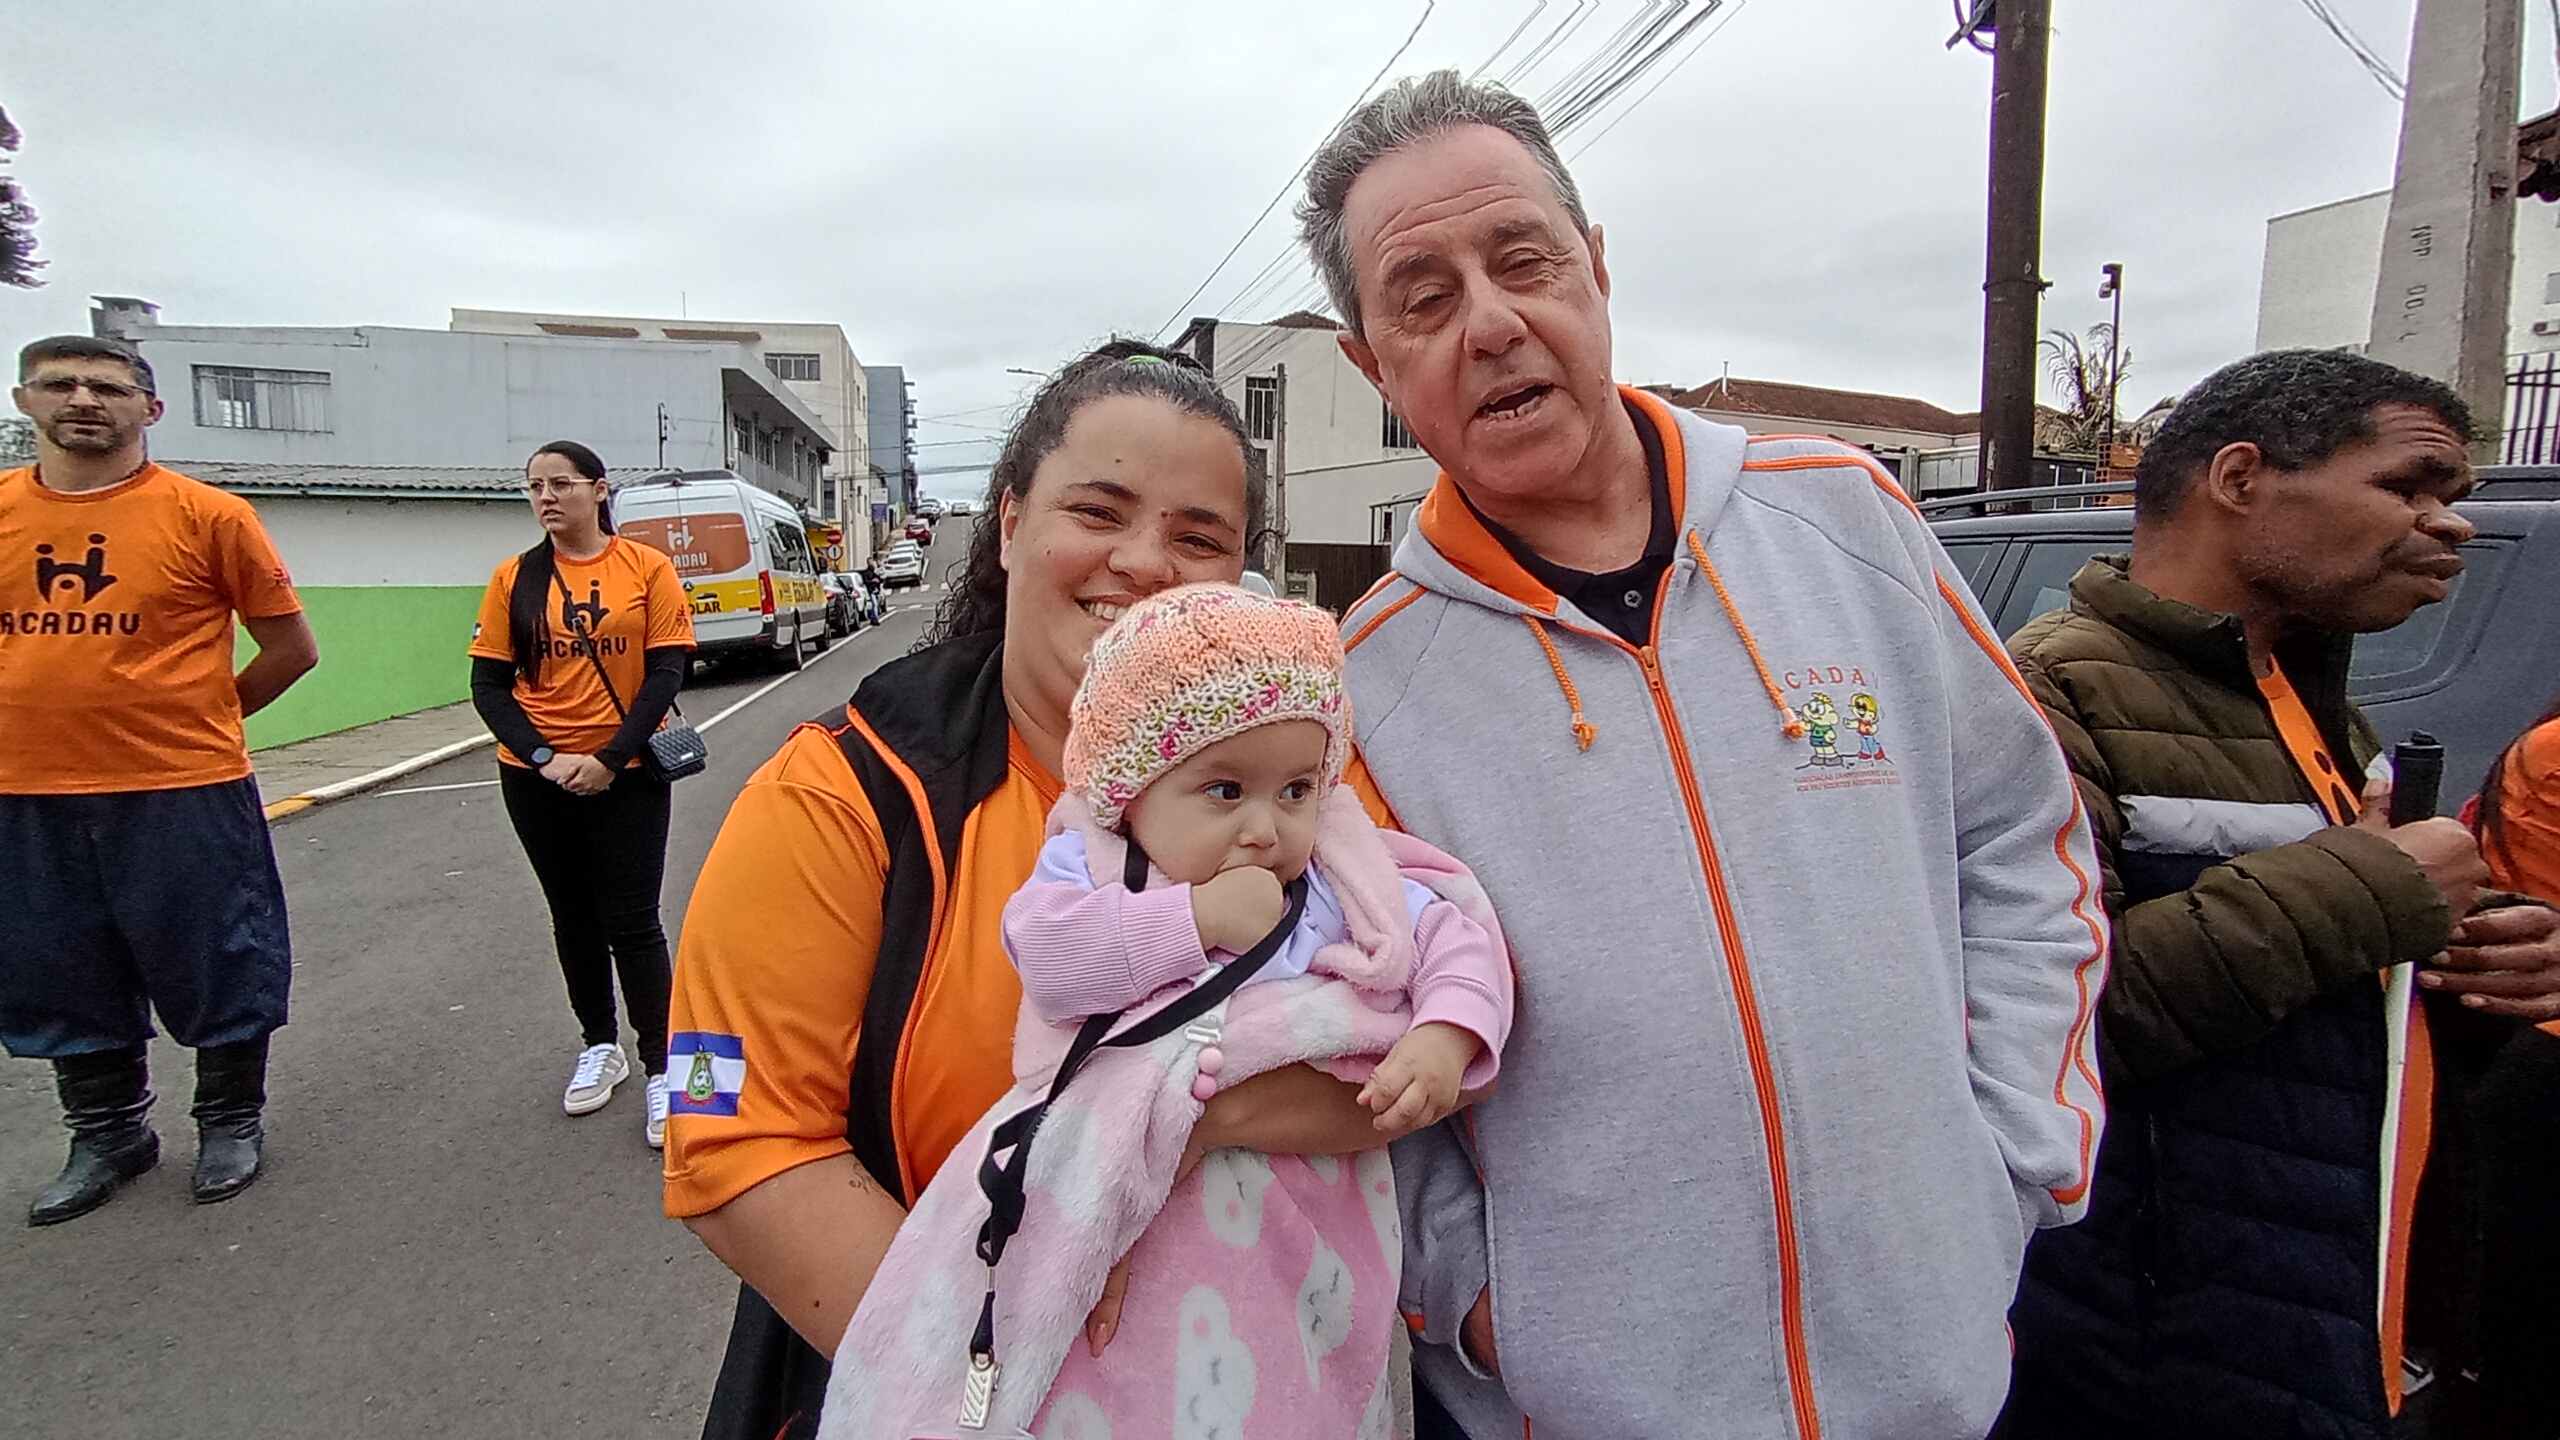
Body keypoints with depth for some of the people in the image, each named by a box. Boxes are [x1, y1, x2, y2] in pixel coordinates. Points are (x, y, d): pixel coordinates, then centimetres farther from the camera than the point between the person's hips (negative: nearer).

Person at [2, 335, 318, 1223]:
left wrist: (203, 717, 4)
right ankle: (108, 1135, 35)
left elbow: (291, 646, 0)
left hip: (184, 793, -4)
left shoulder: (207, 514, -6)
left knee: (216, 969, 7)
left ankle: (231, 1121, 28)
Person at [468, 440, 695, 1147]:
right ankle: (599, 1046, 32)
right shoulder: (514, 578, 3)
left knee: (632, 923, -2)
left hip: (627, 772, -3)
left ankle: (660, 1070, 8)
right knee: (574, 917, 15)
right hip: (538, 778, 3)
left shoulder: (646, 567, -4)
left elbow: (666, 671, -7)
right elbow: (488, 686, 1)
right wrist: (545, 757, -13)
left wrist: (610, 758, -14)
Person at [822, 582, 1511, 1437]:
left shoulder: (1345, 887, 2)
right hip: (1106, 1191, -2)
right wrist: (1197, 918, -19)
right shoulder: (1088, 864, -2)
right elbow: (1046, 953, -21)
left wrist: (1443, 1040, -18)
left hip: (1295, 1206, 2)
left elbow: (1457, 944, 2)